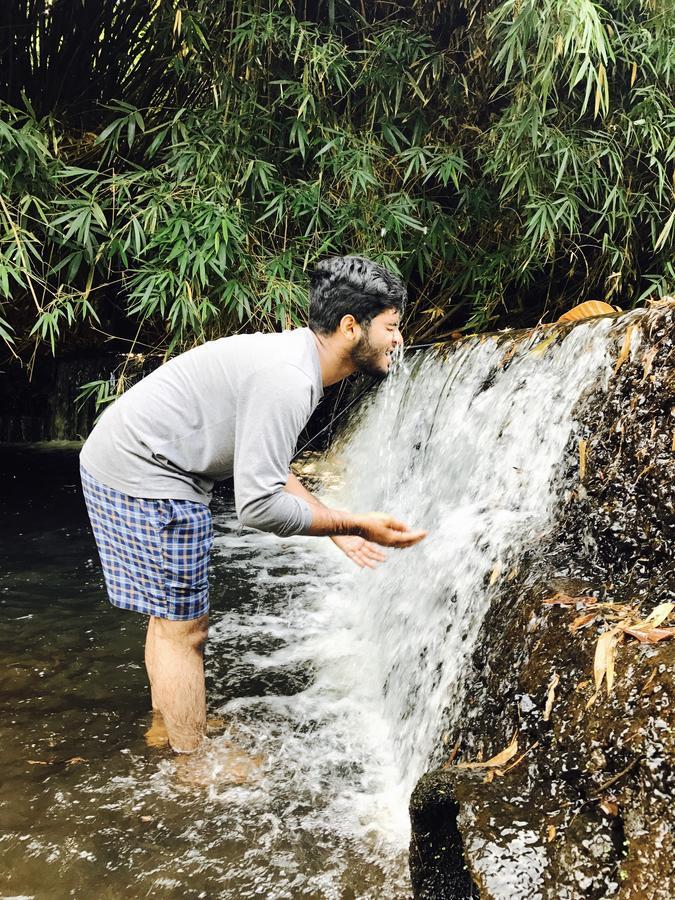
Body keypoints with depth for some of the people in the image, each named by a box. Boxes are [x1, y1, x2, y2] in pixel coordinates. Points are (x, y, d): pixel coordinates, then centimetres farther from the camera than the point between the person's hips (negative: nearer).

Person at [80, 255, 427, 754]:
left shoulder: (293, 356, 7)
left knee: (172, 615, 23)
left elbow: (265, 465, 16)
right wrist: (356, 524, -17)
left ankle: (171, 725, 40)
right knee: (182, 629, 1)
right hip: (146, 477, -10)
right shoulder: (288, 381, -26)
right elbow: (258, 505, -27)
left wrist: (336, 528, 12)